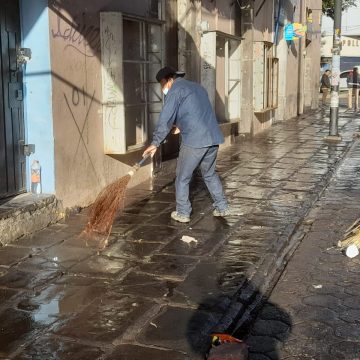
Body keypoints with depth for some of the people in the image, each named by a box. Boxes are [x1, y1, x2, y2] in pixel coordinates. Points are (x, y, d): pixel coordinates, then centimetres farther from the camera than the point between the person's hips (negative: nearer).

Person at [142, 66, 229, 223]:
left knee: (182, 177, 6)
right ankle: (222, 207, 25)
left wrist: (155, 143, -5)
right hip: (213, 138, 8)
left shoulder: (176, 89, -2)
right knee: (210, 174, 23)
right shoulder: (197, 87, 23)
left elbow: (165, 119, -8)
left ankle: (183, 213, 12)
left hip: (194, 141, -8)